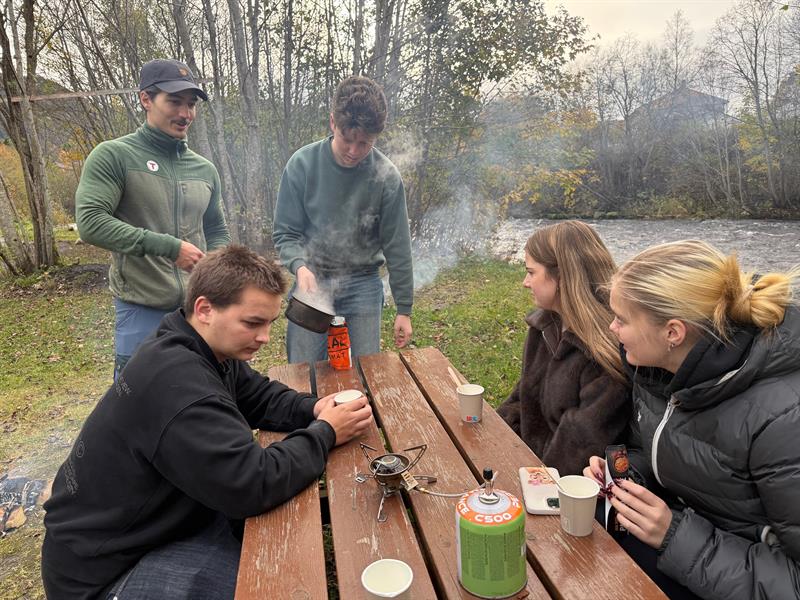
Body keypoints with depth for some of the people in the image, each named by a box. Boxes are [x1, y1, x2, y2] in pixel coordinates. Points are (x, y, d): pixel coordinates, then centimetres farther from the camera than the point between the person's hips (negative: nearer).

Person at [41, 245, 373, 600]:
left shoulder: (203, 349, -2)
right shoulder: (176, 380, -34)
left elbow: (261, 397, 8)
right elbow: (252, 485, -35)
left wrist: (314, 409, -12)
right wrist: (325, 433, -22)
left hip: (145, 520, 9)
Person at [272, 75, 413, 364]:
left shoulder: (386, 177, -9)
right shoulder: (302, 164, -9)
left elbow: (396, 246, -3)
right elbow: (285, 232, -3)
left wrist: (404, 309, 1)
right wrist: (300, 266, -24)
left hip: (363, 287, 0)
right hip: (311, 284, 0)